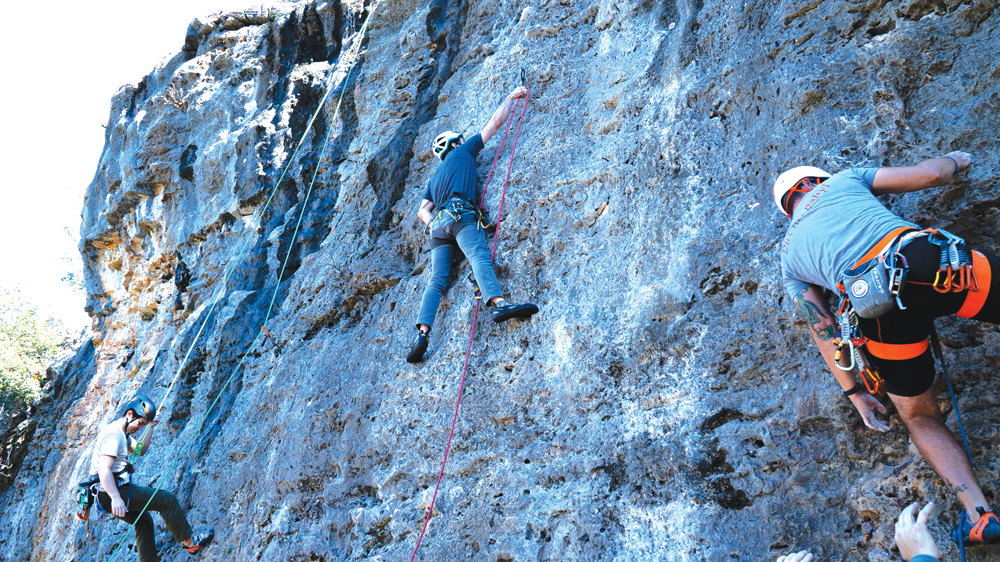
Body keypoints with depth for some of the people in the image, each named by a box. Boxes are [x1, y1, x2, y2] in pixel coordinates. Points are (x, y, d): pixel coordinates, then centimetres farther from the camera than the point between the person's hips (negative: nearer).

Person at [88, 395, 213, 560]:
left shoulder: (120, 432, 15)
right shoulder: (113, 435, -18)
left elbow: (140, 450, 26)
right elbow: (104, 469, -29)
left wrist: (150, 427, 15)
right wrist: (115, 498, -39)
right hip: (115, 492, -11)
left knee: (143, 521, 21)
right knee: (166, 499, -8)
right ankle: (189, 542, -2)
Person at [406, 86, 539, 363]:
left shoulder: (436, 176, 38)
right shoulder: (463, 151, 24)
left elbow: (422, 211, 27)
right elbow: (496, 122, 26)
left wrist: (434, 225, 15)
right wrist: (511, 97, 38)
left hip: (438, 224, 6)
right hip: (460, 213, -6)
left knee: (436, 280, -7)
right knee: (480, 257, -28)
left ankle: (423, 332, -25)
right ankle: (498, 303, -53)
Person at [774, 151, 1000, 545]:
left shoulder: (790, 257, 30)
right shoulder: (843, 181, 27)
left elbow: (823, 332, 24)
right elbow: (931, 175, 20)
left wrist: (854, 393, 27)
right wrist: (953, 160, 44)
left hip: (877, 309, 2)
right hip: (925, 260, -1)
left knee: (920, 417, 20)